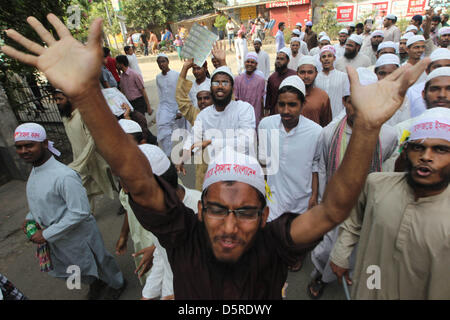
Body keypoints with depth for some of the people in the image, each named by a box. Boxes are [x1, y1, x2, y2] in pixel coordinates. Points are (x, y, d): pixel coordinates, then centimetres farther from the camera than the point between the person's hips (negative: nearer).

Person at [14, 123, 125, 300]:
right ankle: (95, 283, 57)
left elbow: (80, 212, -31)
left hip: (77, 237, -9)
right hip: (55, 239, 9)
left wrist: (47, 234, -24)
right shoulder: (34, 170, -2)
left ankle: (117, 284, 48)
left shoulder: (64, 176, -32)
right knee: (61, 270, 29)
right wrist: (30, 217, 0)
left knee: (97, 263, 17)